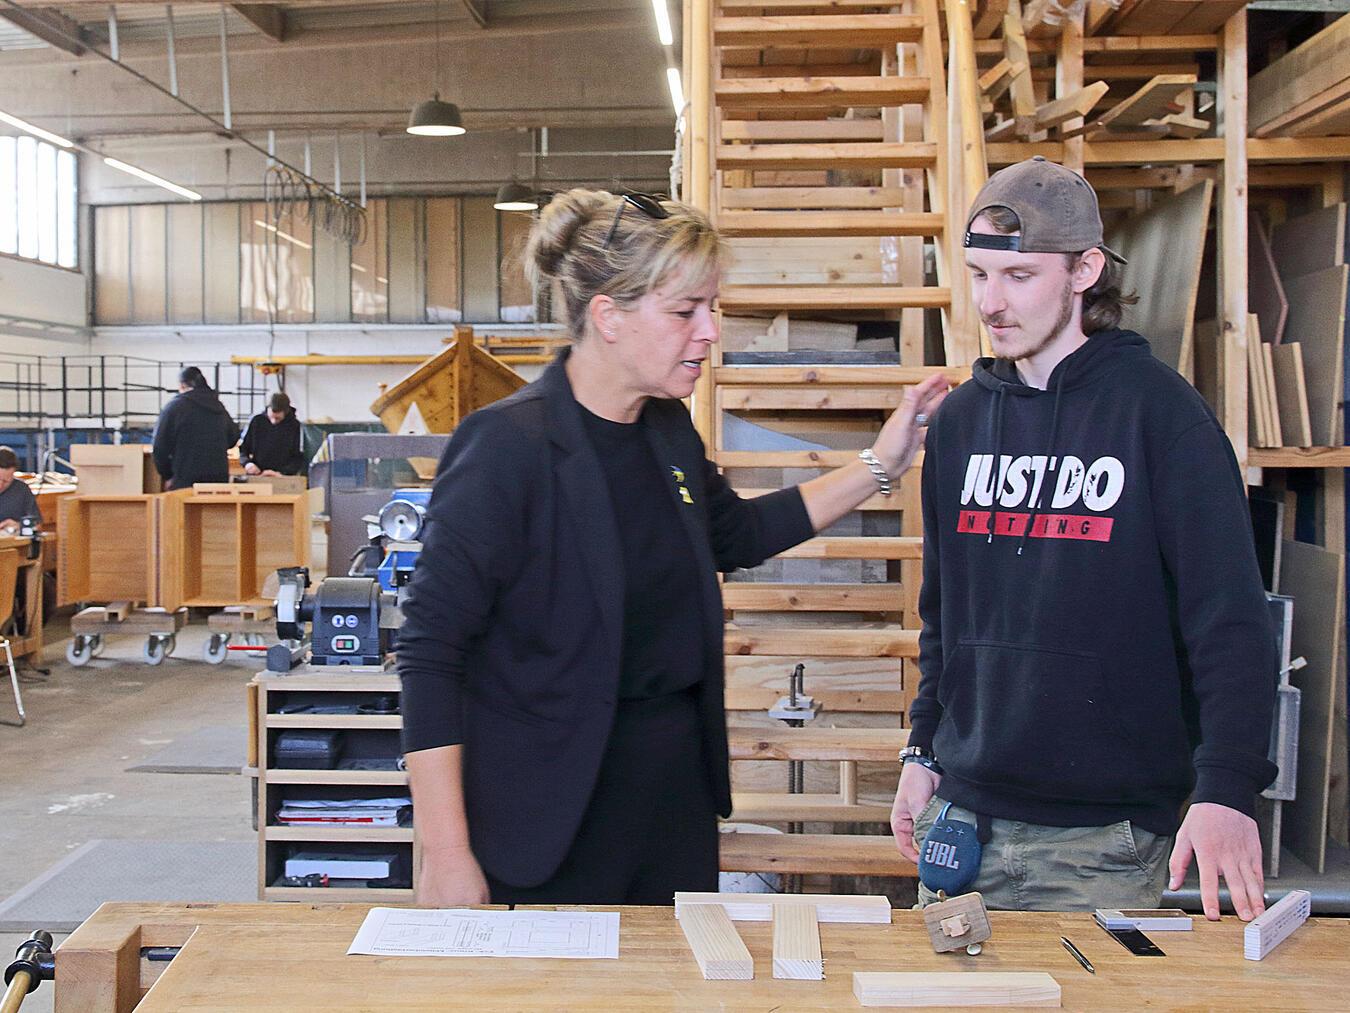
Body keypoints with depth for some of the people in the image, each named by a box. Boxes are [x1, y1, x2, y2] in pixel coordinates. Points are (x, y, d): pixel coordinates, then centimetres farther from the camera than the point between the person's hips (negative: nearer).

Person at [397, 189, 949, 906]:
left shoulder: (669, 431, 4)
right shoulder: (509, 444, -19)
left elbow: (736, 535, 23)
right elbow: (429, 649, -18)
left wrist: (879, 465, 16)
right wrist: (446, 855, -21)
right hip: (550, 825, -7)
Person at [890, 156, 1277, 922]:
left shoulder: (1159, 411, -7)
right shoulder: (962, 418, 9)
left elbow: (1230, 621, -12)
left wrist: (1227, 788, -21)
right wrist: (923, 749, 12)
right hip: (962, 814, 5)